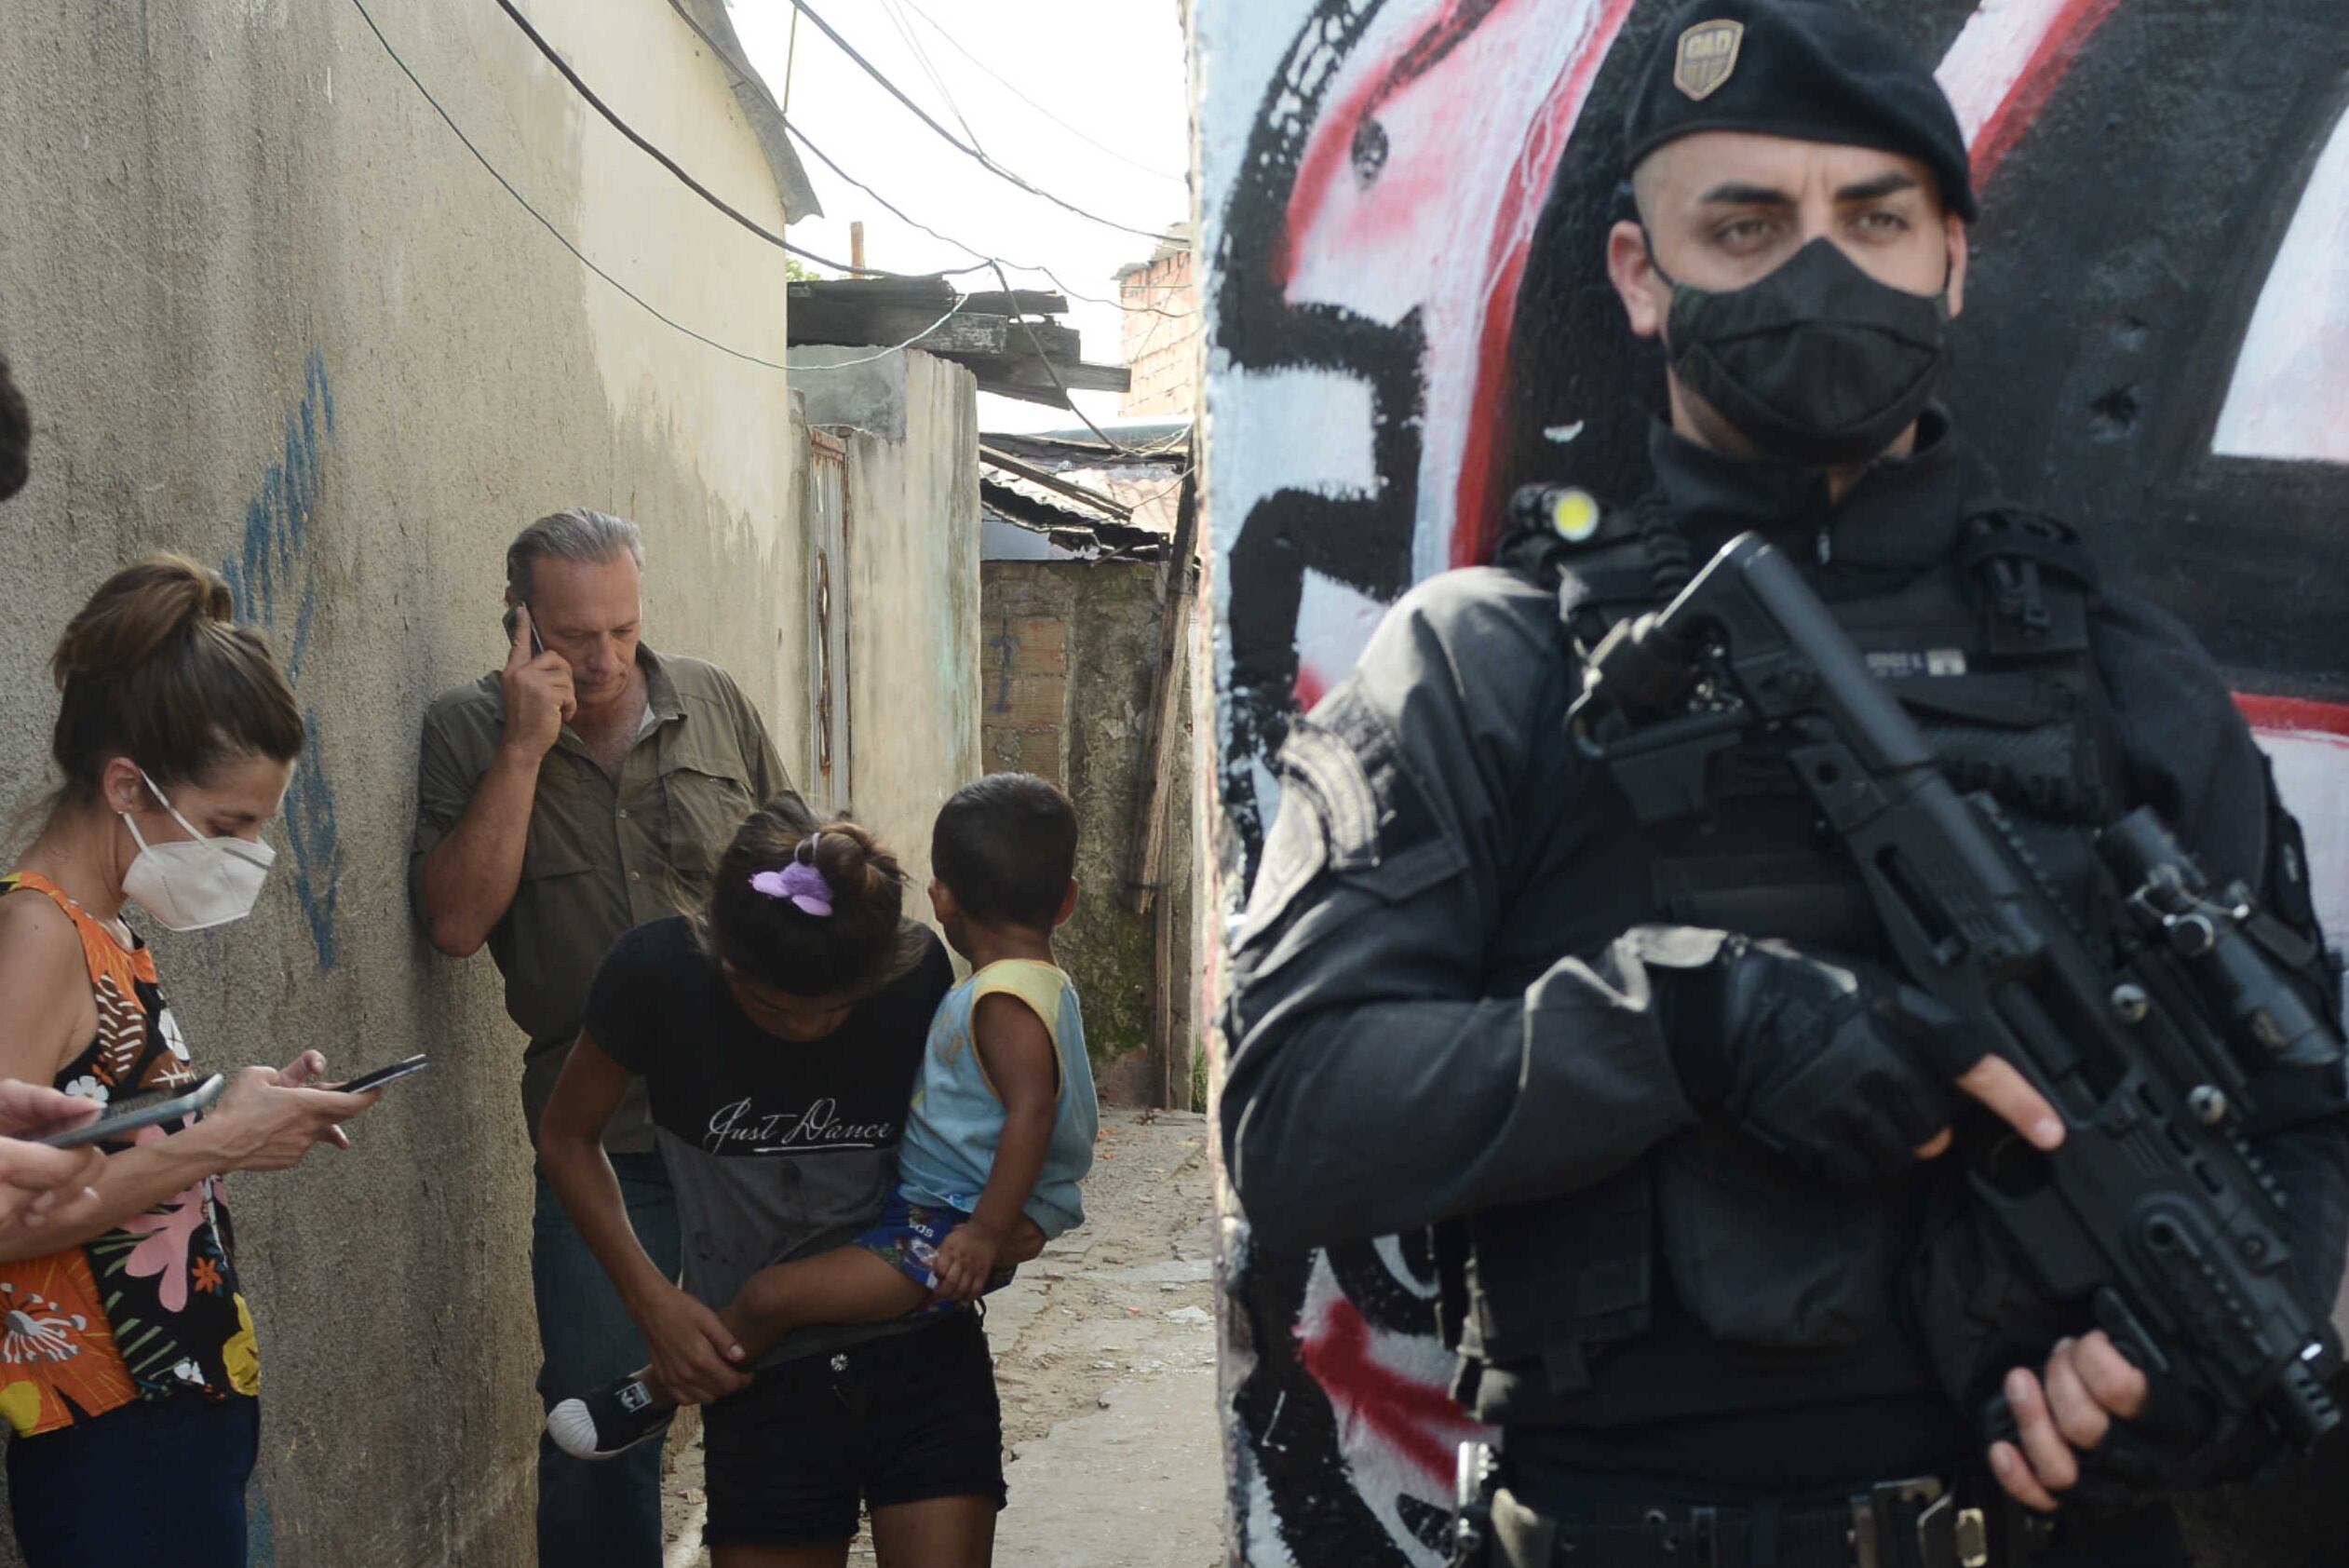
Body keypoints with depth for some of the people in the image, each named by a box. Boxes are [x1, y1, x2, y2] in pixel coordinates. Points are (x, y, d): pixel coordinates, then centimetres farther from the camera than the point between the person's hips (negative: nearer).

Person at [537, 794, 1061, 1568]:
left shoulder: (916, 972, -11)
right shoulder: (659, 973, -15)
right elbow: (569, 1138, 1)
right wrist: (654, 1301, -8)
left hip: (924, 1357, 0)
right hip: (760, 1381, 0)